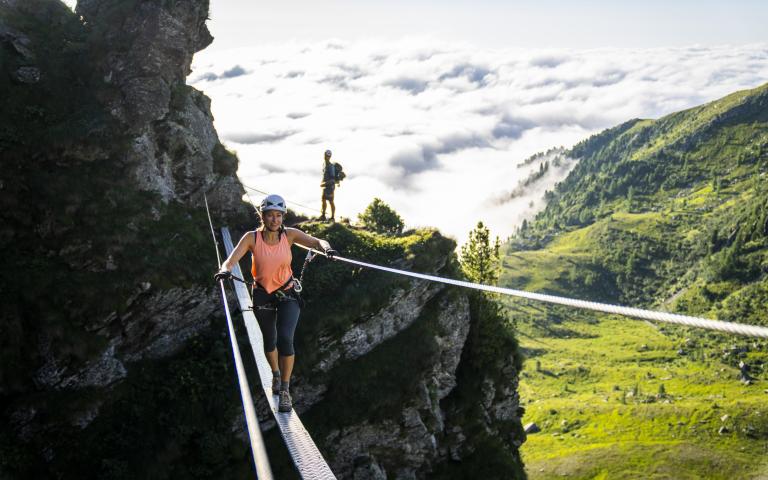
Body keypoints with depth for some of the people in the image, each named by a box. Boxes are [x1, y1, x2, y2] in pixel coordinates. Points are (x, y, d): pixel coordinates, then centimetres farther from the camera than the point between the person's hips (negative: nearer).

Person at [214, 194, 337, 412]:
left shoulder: (289, 234, -14)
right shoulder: (252, 238, -17)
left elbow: (316, 241, -22)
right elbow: (232, 259, -27)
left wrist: (326, 248, -45)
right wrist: (225, 270, -50)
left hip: (287, 294, -1)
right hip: (262, 295, 1)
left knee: (285, 339, -18)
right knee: (269, 340, 18)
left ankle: (285, 390, -3)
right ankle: (276, 374, 48)